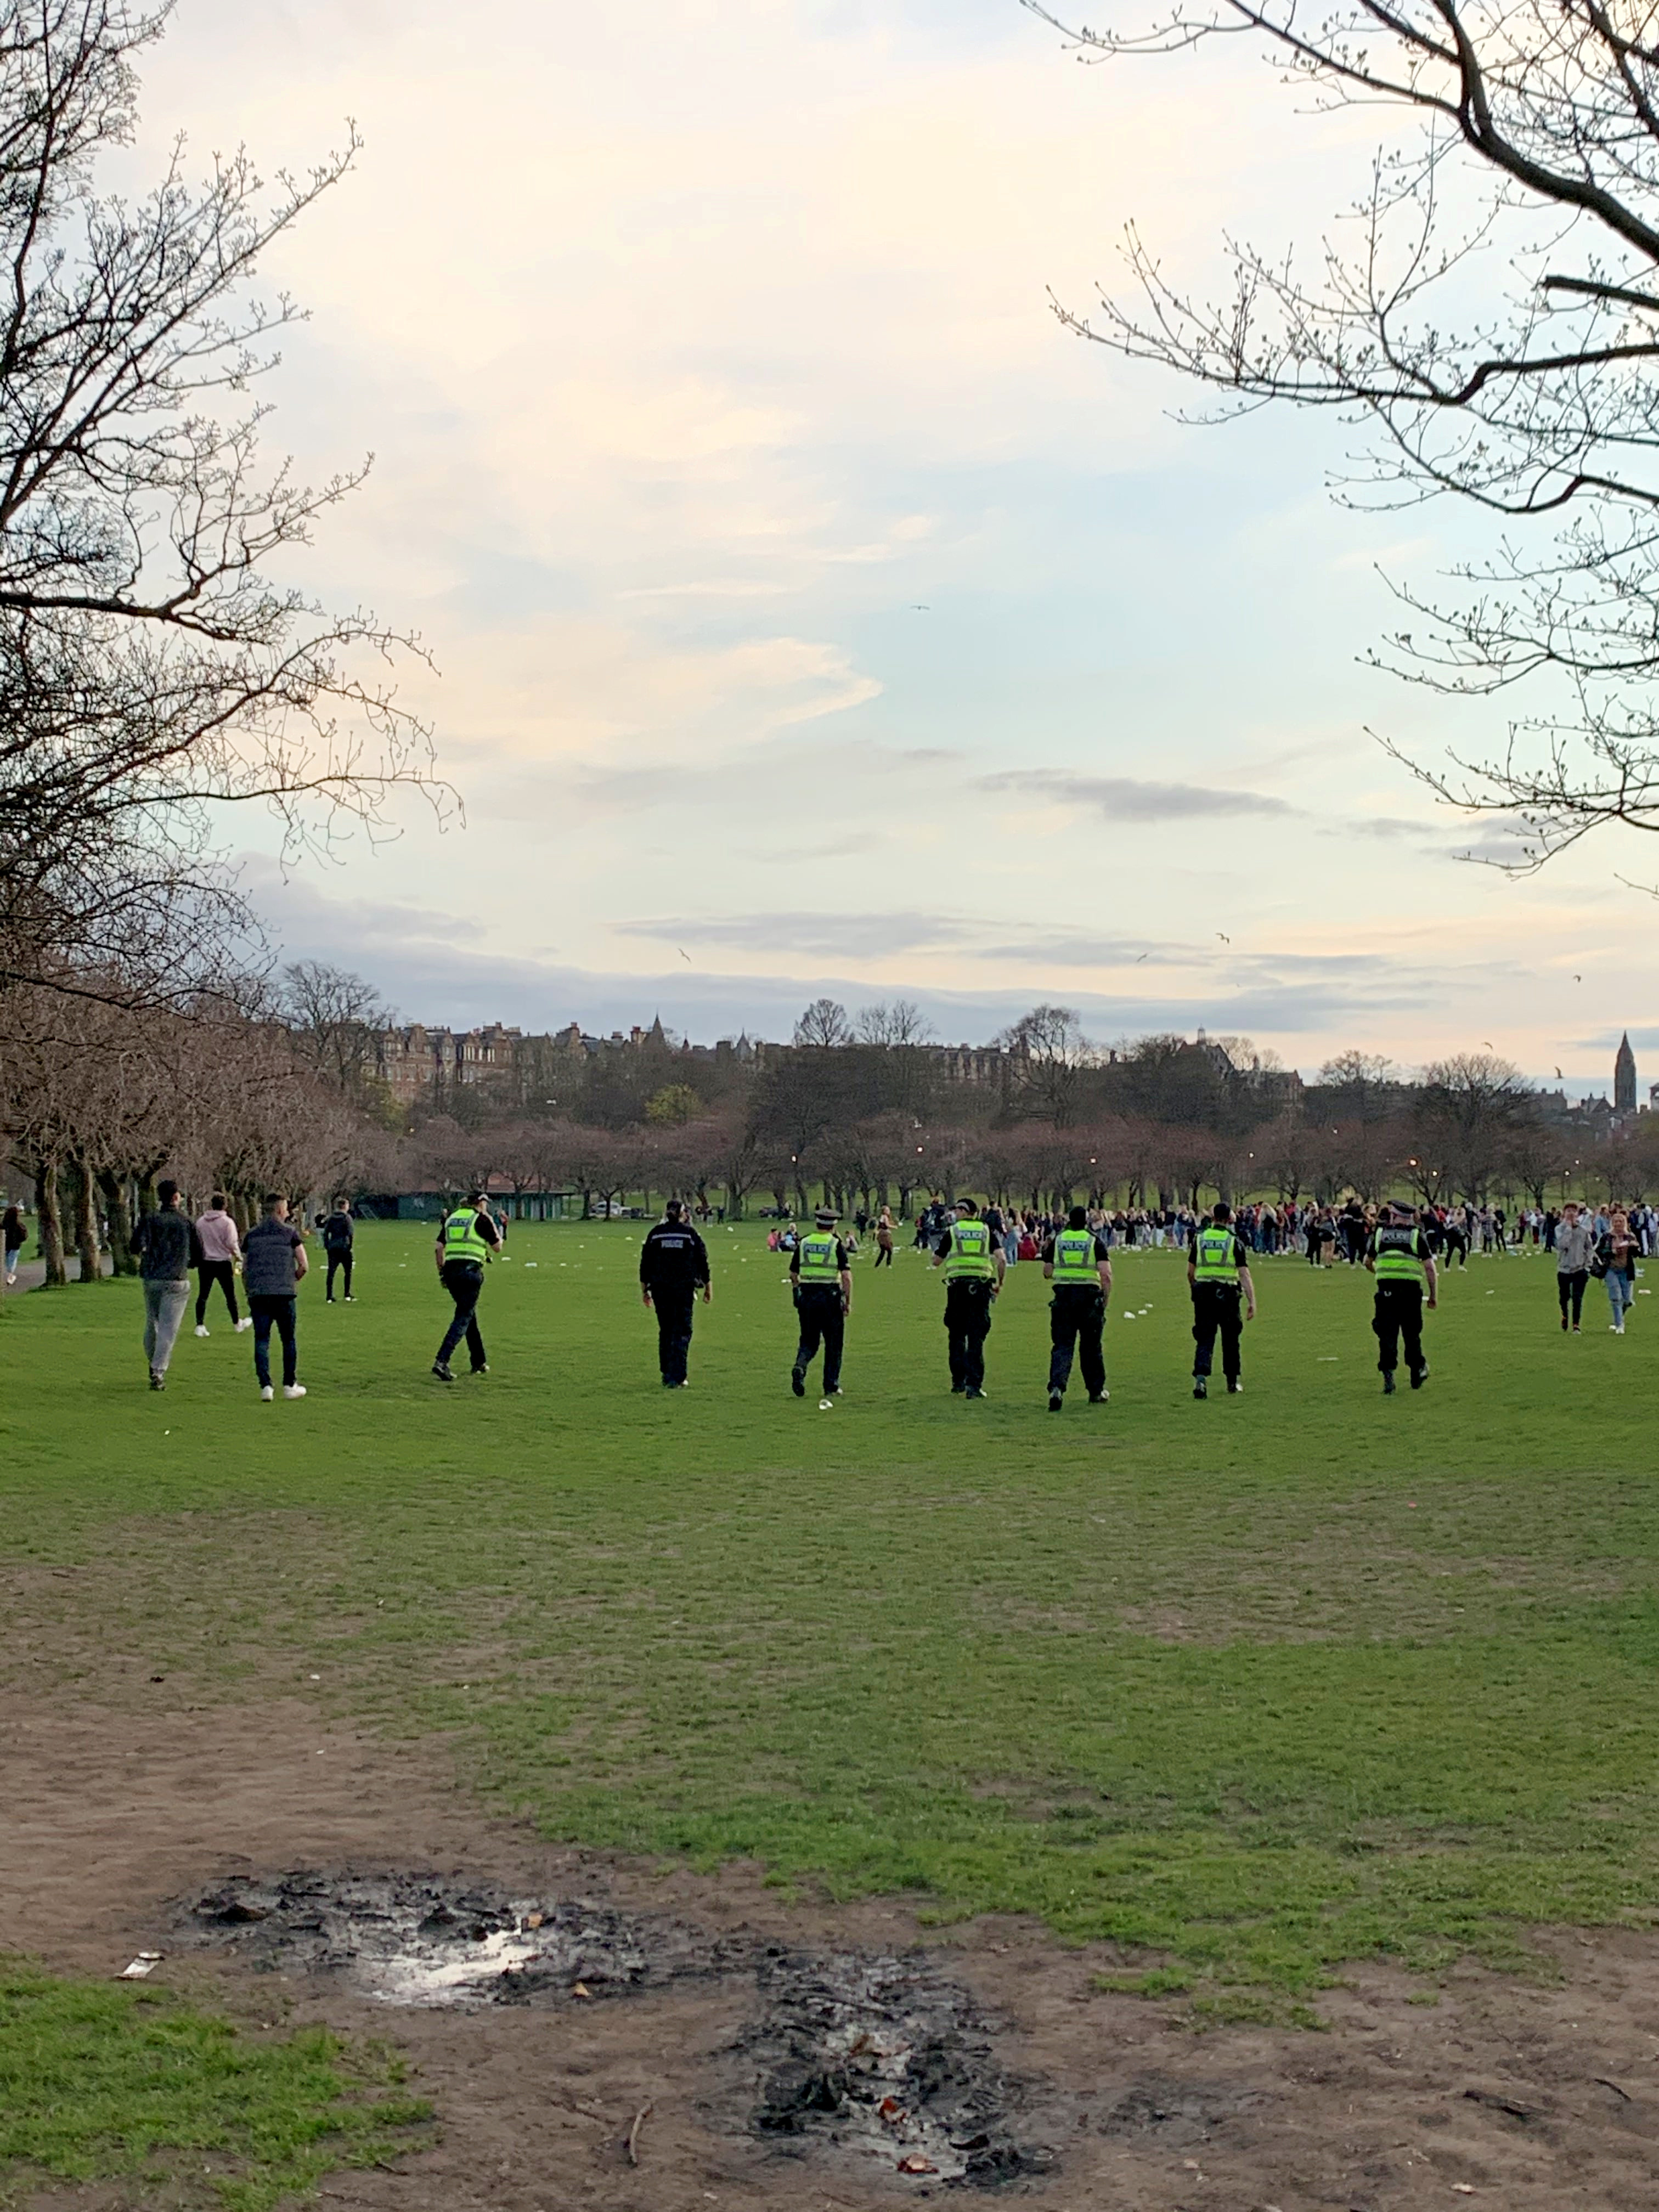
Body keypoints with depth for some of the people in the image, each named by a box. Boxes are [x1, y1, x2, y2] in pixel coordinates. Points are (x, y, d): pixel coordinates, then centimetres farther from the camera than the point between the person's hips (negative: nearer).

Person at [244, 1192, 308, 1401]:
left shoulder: (252, 1234, 9)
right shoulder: (289, 1233, 0)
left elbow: (244, 1269, 10)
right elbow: (304, 1265, -3)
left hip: (257, 1294, 2)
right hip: (284, 1294, -2)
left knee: (261, 1340, 5)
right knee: (289, 1340, 10)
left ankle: (265, 1386, -2)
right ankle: (290, 1385, 15)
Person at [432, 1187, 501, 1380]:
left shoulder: (452, 1218, 17)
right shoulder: (481, 1220, -1)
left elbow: (439, 1247, 10)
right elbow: (497, 1247, 4)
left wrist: (442, 1272, 15)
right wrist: (496, 1229, 20)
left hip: (451, 1270, 7)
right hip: (471, 1270, -7)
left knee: (469, 1315, 20)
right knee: (463, 1318, -7)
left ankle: (479, 1363, 26)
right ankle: (442, 1361, -22)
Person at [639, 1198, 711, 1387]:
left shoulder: (655, 1234, 5)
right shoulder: (690, 1234, 0)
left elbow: (645, 1265, 6)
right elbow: (703, 1263, 3)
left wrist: (644, 1290, 14)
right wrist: (707, 1288, 13)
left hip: (660, 1291, 2)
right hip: (684, 1290, -2)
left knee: (665, 1332, 13)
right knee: (682, 1332, 0)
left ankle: (667, 1376, 17)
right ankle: (676, 1378, -8)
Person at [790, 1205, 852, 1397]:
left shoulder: (803, 1243, 6)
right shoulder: (836, 1244, -5)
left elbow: (793, 1275, 10)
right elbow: (846, 1275, -12)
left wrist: (797, 1297, 24)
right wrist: (848, 1302, -6)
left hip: (806, 1296, 3)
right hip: (830, 1296, -3)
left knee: (809, 1340, 13)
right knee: (833, 1343, 8)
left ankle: (800, 1367, -16)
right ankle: (831, 1386, 11)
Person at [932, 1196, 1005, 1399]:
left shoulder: (952, 1231, 5)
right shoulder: (986, 1231, 9)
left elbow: (936, 1262, 10)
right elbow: (1002, 1260, -2)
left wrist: (940, 1251, 30)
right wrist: (1000, 1283, 10)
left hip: (958, 1286, -1)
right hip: (981, 1287, 1)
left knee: (957, 1336, 12)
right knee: (977, 1339, 2)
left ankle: (958, 1382, 11)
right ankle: (974, 1385, -3)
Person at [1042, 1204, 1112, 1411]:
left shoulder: (1057, 1239, 7)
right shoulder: (1095, 1241, 0)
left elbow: (1047, 1273, 11)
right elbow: (1106, 1274, -9)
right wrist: (1105, 1301, -1)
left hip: (1063, 1297, 1)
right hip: (1089, 1297, -1)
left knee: (1062, 1346, 0)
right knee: (1091, 1347, 13)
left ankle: (1057, 1388, -20)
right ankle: (1096, 1391, 25)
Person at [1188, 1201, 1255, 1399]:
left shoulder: (1199, 1238, 4)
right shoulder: (1235, 1241, -4)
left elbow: (1190, 1272, 10)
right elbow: (1244, 1274, -9)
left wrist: (1195, 1290, 27)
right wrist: (1252, 1302, -10)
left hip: (1203, 1293, 2)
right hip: (1228, 1294, -1)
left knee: (1204, 1338, 1)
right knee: (1231, 1339, 14)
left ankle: (1201, 1377, -19)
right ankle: (1233, 1382, 25)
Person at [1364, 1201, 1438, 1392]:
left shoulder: (1378, 1233, 10)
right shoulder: (1416, 1235, 7)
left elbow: (1368, 1262, 22)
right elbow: (1430, 1267, 2)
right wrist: (1434, 1296, 7)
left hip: (1386, 1289, 0)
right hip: (1411, 1289, 0)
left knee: (1387, 1334, 2)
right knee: (1412, 1333, 14)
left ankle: (1388, 1375, -7)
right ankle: (1417, 1371, 26)